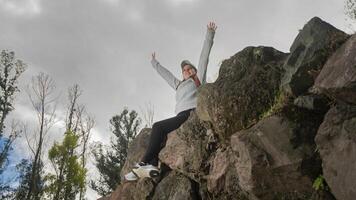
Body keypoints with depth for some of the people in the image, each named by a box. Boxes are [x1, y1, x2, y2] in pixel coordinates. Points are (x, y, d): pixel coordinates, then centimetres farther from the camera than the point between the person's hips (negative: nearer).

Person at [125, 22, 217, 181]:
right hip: (180, 116, 7)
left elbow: (204, 56, 12)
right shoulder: (179, 85, 36)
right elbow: (165, 74, 50)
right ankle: (153, 166, -34)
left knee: (158, 126, -23)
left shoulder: (199, 79, 19)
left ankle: (144, 163, -32)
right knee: (158, 134, -13)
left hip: (192, 113, -7)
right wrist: (154, 63, 62)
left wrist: (209, 34, 8)